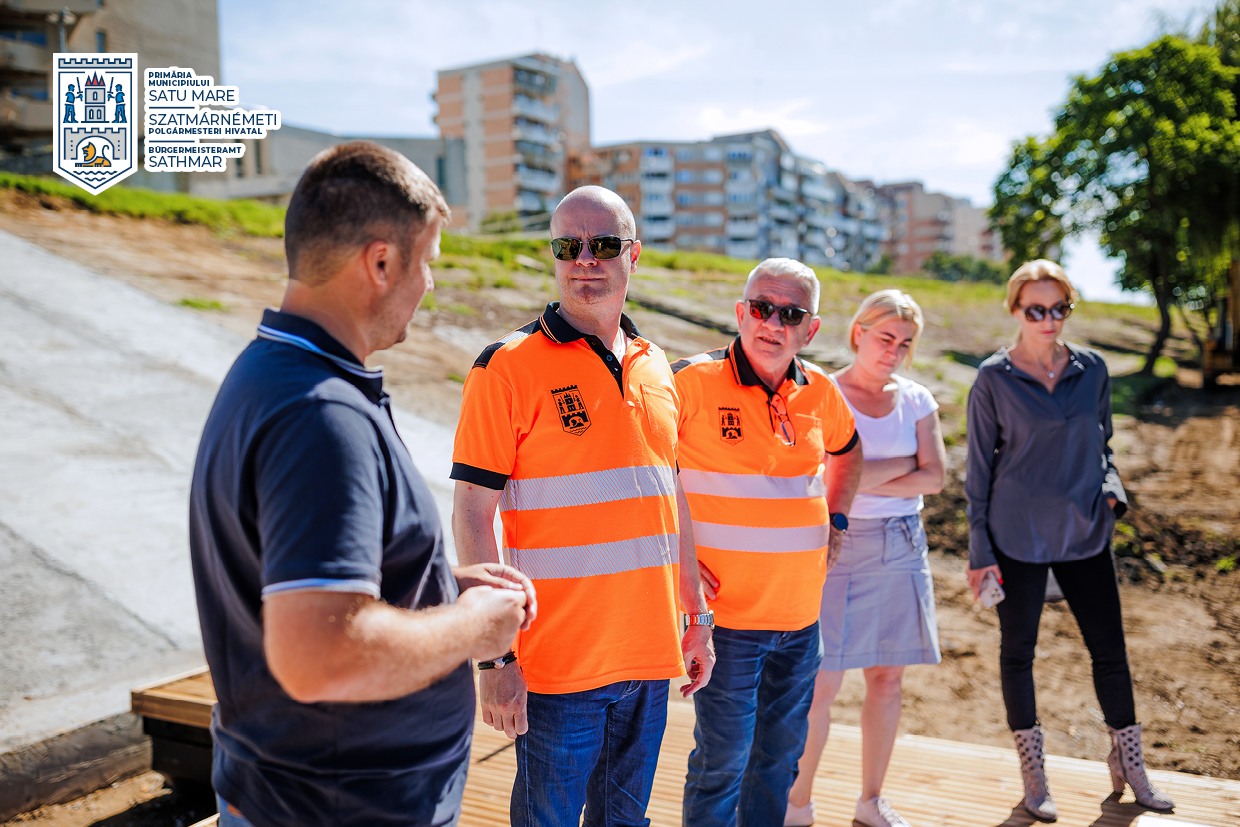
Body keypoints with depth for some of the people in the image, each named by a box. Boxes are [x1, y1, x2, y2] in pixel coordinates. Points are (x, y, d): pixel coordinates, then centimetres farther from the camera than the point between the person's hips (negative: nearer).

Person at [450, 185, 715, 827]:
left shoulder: (656, 367, 9)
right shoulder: (509, 366, -9)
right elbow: (471, 515, -12)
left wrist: (698, 616, 16)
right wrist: (494, 658, -16)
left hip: (649, 655, 5)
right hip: (557, 661, -5)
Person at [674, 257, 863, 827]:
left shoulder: (819, 391, 4)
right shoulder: (695, 381, -14)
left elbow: (846, 450, 26)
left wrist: (836, 521, 16)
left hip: (802, 612, 6)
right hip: (728, 612, -5)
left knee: (781, 756, 19)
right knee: (722, 763, 3)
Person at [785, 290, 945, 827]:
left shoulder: (916, 400, 7)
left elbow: (934, 479, -2)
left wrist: (865, 482, -10)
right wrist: (905, 463, -6)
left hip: (902, 546, 4)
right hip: (839, 546, -4)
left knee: (888, 676, 9)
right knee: (822, 681, -5)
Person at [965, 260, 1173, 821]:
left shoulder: (1091, 369, 3)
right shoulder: (994, 379, -7)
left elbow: (1101, 443, 15)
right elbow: (979, 466, -4)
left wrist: (1110, 486, -6)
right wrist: (979, 549, -6)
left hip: (1084, 532, 3)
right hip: (1018, 536, -3)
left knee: (1110, 649, 9)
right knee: (1018, 651, 9)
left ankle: (1128, 764, 30)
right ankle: (1033, 774, 25)